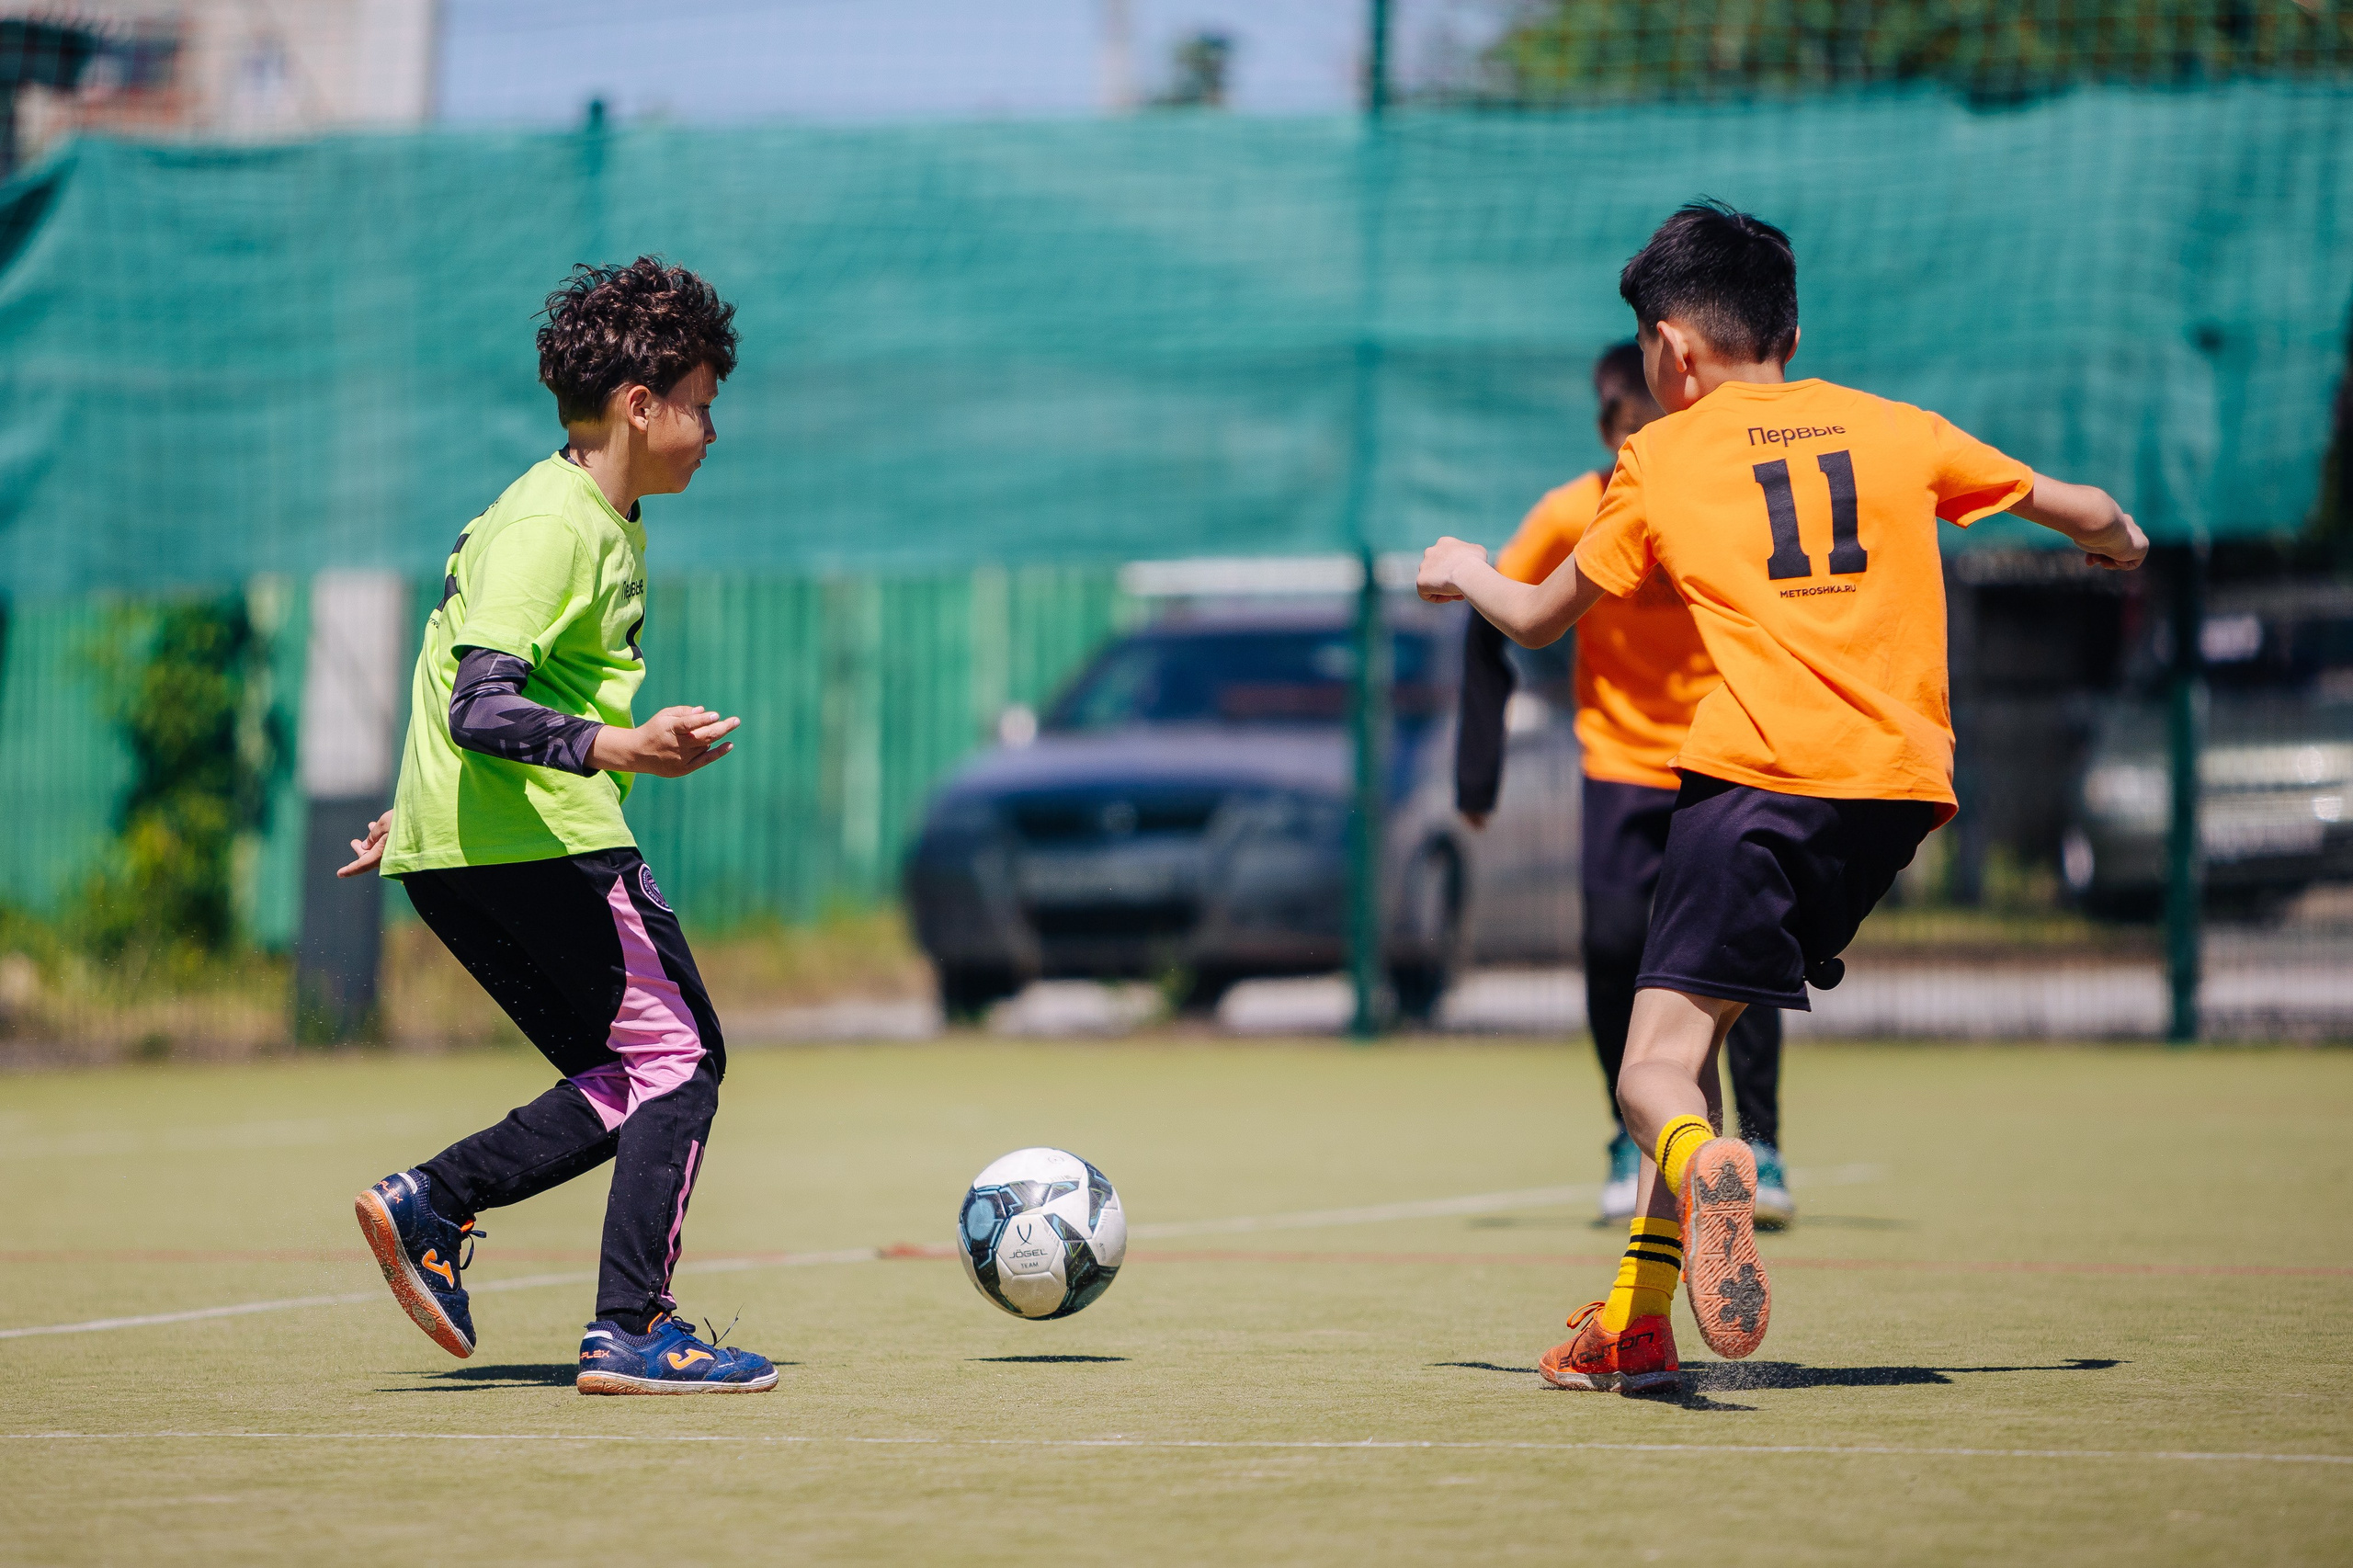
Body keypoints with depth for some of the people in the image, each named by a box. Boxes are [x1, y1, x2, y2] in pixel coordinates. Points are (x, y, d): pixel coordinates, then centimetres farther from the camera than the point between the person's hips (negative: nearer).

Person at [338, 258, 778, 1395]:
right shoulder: (550, 525, -14)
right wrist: (620, 748, -40)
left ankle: (429, 1205, 0)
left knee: (630, 1086, 9)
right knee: (679, 1055, -6)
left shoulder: (609, 525, 18)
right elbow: (480, 708, -25)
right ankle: (631, 1332, -9)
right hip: (540, 836, -10)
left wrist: (419, 808, 36)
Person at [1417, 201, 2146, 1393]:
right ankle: (1639, 1312, 11)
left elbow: (1539, 620, 24)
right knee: (1696, 1016, 19)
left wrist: (1464, 572, 46)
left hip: (1761, 772, -4)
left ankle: (1700, 1162, -43)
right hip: (1903, 779, 4)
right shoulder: (1896, 431, 18)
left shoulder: (1659, 460, 11)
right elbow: (2078, 512, 30)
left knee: (1652, 1074, -6)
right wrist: (2115, 537, 54)